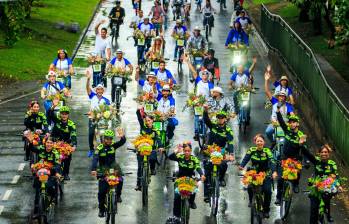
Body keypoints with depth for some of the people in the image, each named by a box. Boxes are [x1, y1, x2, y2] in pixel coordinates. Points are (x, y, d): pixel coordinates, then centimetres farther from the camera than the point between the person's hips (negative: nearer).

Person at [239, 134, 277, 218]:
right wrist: (241, 166, -42)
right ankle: (251, 200, 15)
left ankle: (266, 210, -1)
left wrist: (274, 171, -43)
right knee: (250, 187, -21)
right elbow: (246, 159, -20)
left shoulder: (267, 151, -13)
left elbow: (272, 161, -25)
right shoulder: (252, 150, -8)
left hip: (266, 175, -1)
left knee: (267, 190, -19)